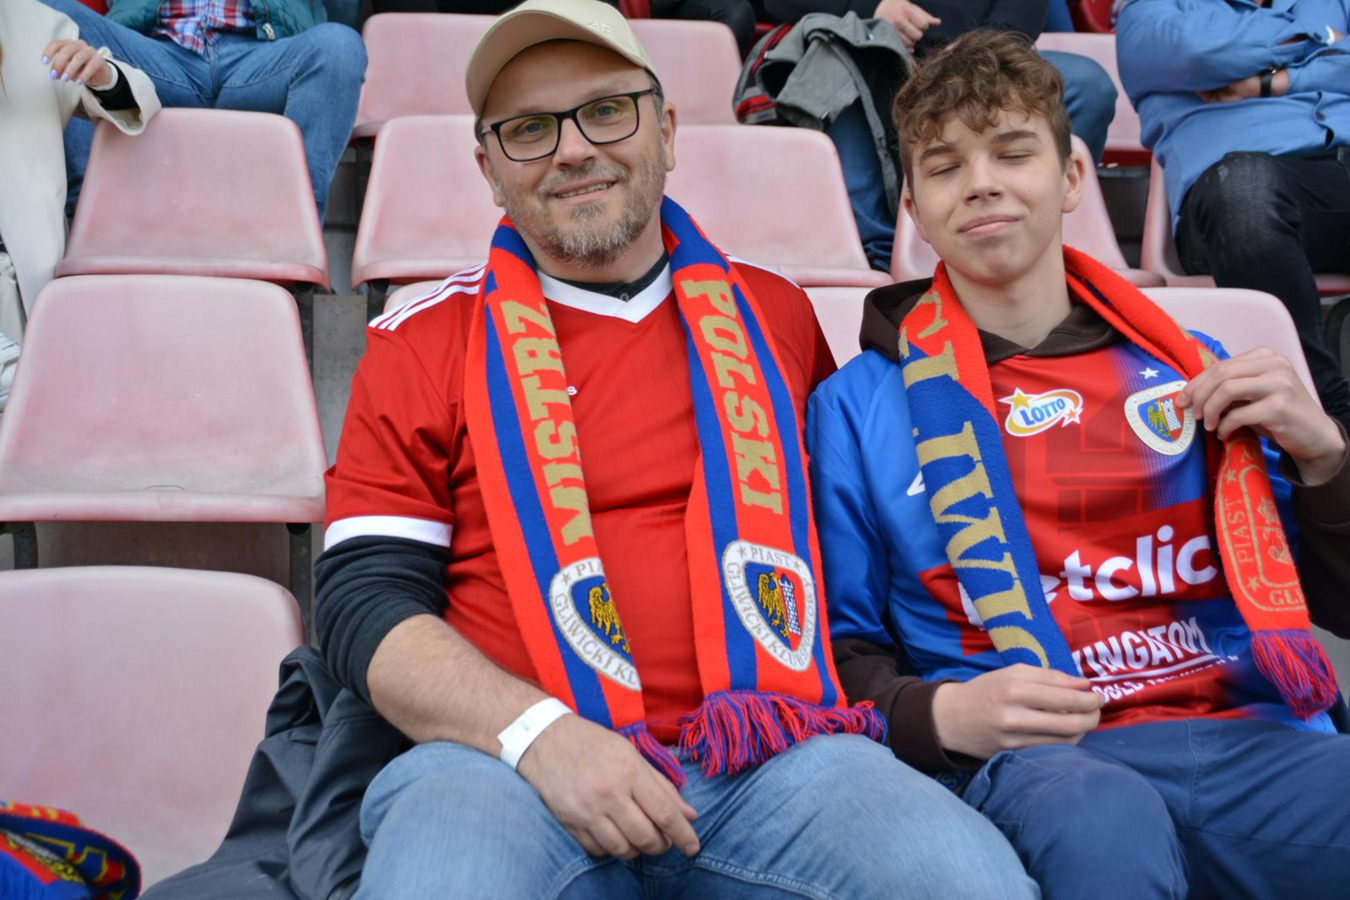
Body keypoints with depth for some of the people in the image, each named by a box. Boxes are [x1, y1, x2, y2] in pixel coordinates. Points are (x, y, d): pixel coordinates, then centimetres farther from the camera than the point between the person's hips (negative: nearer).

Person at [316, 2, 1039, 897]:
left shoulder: (772, 316, 17)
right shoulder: (424, 344, 9)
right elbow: (364, 602, 3)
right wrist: (538, 733, -14)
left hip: (768, 759, 3)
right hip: (508, 755, -2)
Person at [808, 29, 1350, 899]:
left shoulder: (1192, 370, 20)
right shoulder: (859, 405, 11)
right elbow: (843, 650, 11)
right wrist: (939, 714, -9)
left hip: (1248, 734, 2)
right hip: (1031, 760, -2)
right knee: (1104, 820, -38)